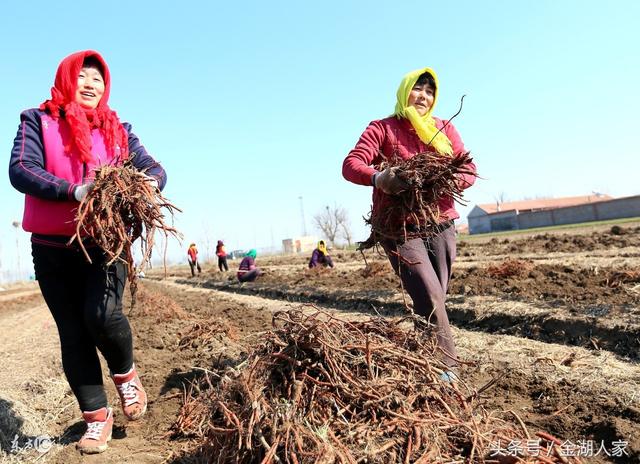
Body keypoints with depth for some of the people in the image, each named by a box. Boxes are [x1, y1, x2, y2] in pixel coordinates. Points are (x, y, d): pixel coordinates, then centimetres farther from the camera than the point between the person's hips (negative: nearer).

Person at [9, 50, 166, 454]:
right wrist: (74, 191, -26)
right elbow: (20, 170, -11)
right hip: (52, 248, 0)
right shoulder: (38, 121, 3)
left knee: (102, 314, -21)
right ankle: (97, 417, 18)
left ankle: (126, 373, 10)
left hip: (105, 242, 0)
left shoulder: (117, 130, 10)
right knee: (73, 333, 4)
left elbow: (154, 168, 5)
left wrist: (149, 182, -19)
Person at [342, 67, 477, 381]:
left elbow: (469, 170, 8)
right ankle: (446, 367, -8)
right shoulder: (382, 128, 4)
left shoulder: (445, 129, 15)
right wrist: (377, 178, -32)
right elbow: (350, 165, -10)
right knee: (430, 297, -17)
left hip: (441, 225, 4)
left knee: (436, 298, 5)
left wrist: (452, 178, -17)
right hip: (399, 227, -4)